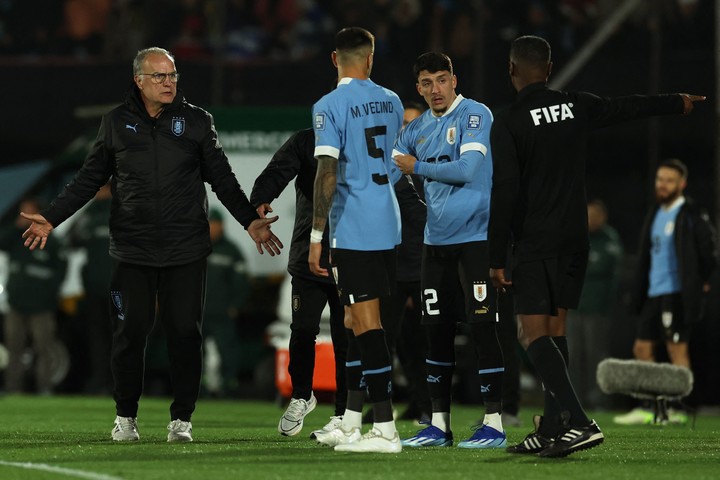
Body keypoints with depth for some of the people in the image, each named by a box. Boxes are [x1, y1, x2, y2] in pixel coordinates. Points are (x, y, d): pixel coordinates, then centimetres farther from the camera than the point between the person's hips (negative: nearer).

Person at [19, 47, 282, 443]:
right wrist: (51, 218, 8)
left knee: (185, 332, -2)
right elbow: (89, 179, 13)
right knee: (130, 331, -1)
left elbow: (222, 179, 8)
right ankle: (125, 416, 14)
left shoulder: (196, 121, 5)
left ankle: (181, 418, 9)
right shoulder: (116, 123, 6)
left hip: (185, 250, 0)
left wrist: (250, 220, -1)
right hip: (132, 250, 0)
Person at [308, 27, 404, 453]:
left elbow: (327, 174, -17)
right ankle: (351, 422, 21)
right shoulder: (391, 102, 10)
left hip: (353, 230, -7)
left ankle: (385, 429, -10)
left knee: (367, 324, -8)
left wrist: (317, 236, -15)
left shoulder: (330, 107, -10)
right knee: (358, 323, 16)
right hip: (389, 226, 7)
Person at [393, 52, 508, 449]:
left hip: (476, 237, -7)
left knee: (483, 328, -8)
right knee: (436, 331, 7)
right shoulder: (417, 130, 13)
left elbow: (468, 170, -18)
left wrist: (417, 167, -9)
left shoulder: (475, 115, -8)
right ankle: (439, 424, 14)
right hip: (436, 240, 7)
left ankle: (494, 423, -5)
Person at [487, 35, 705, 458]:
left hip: (534, 244, -6)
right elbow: (627, 107, 23)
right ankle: (551, 431, 15)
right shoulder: (577, 106, 4)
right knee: (555, 329, 14)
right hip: (575, 239, 6)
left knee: (534, 333, -9)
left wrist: (498, 258, -11)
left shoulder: (508, 123, -11)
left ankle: (579, 422, -26)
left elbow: (505, 192, -16)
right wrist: (678, 104, 42)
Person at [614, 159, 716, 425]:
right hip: (654, 293, 9)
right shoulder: (655, 215, 18)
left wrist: (701, 284, -8)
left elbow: (708, 251, -9)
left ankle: (676, 410, -6)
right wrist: (638, 294, 16)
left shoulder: (692, 215, -7)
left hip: (677, 293, -9)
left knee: (677, 349, -8)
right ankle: (646, 408, 11)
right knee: (642, 348, 7)